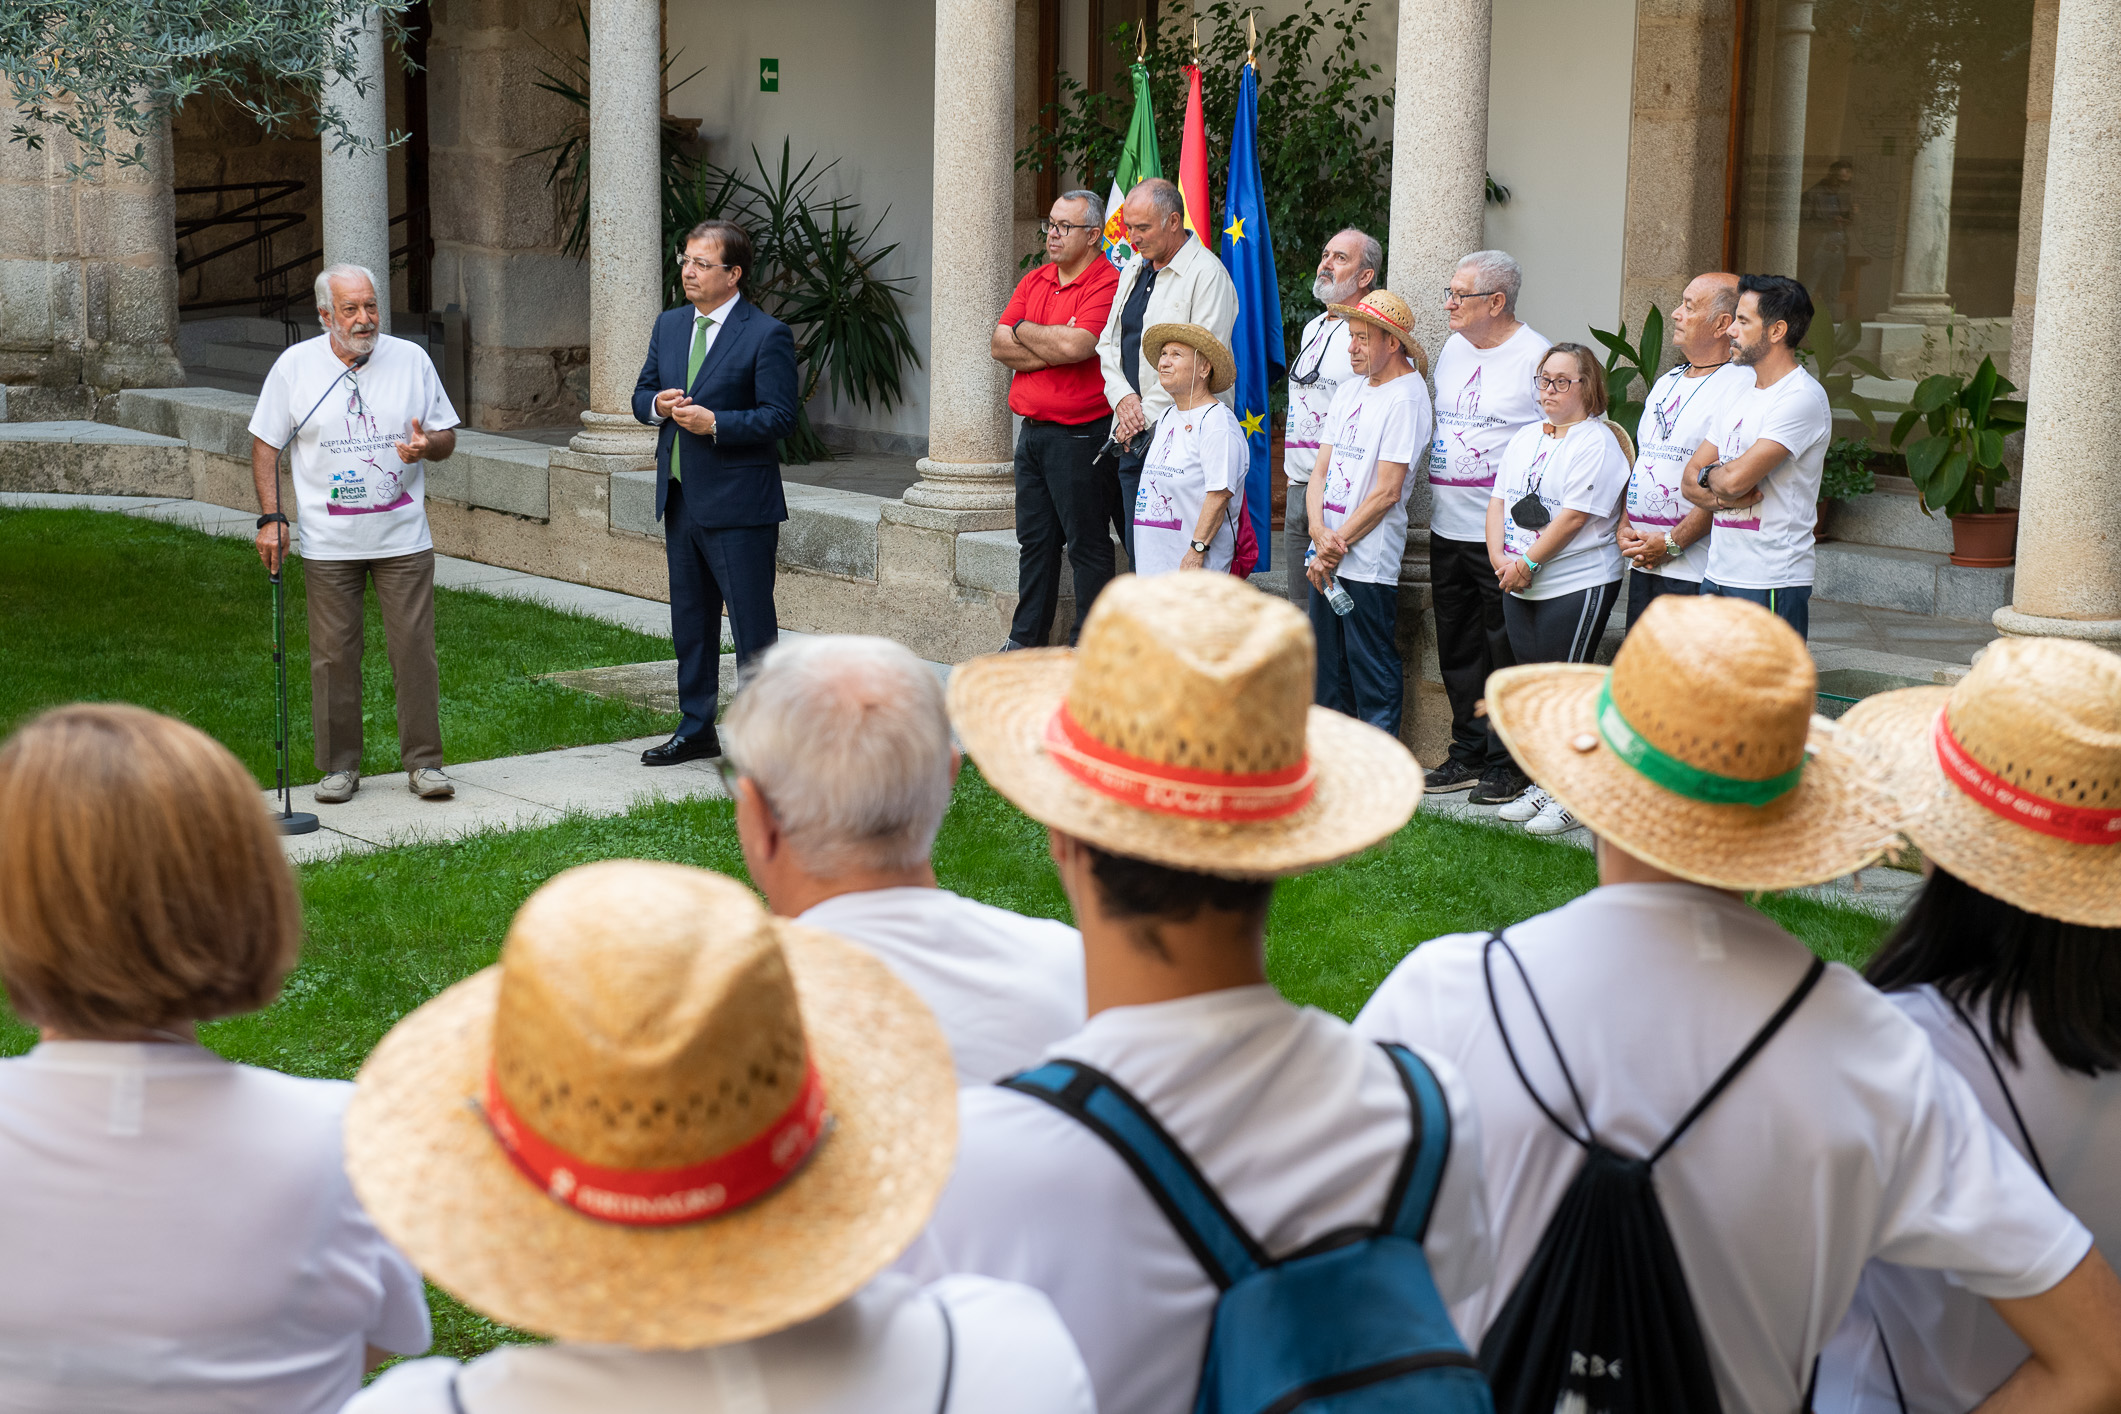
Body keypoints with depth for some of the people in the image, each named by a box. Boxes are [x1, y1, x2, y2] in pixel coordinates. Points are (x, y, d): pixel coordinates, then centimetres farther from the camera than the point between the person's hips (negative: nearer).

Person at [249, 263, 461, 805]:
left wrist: (427, 445, -14)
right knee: (333, 656, 2)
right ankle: (340, 766, 14)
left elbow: (447, 436, 10)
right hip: (328, 543, 0)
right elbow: (266, 444, 6)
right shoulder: (294, 365, 1)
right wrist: (270, 517, -2)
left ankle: (423, 762, 9)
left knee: (415, 649, -1)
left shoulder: (412, 360, 3)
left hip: (404, 539, 1)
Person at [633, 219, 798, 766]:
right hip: (680, 497, 7)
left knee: (753, 624, -2)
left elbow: (779, 417, -14)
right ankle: (696, 730, 28)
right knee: (690, 621, 16)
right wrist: (658, 405, -5)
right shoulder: (669, 325, 11)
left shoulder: (767, 335, -10)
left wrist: (714, 423, -21)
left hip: (739, 504, -7)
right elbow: (642, 394, 18)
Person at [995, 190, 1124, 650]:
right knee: (1034, 541, 14)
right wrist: (1053, 348, -11)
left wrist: (1024, 329, -6)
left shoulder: (1106, 285, -11)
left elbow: (1075, 345, -24)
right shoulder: (1034, 281, 13)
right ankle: (1025, 642, 22)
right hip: (1032, 432, 8)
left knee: (1087, 543, -1)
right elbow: (1000, 346, 4)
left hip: (1079, 435, -8)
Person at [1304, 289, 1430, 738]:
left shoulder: (1406, 396, -9)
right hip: (1326, 556, 7)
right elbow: (1321, 471, 11)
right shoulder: (1351, 389, 14)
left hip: (1369, 562, -7)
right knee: (1327, 669, 13)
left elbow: (1387, 491, -14)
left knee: (1373, 673, -2)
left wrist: (1336, 545, -11)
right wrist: (1319, 532, -7)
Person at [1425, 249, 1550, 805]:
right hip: (1448, 529, 8)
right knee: (1457, 648, 13)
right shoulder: (1452, 348, 11)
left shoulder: (1536, 357, -11)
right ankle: (1469, 754, 24)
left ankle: (1508, 764, 9)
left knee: (1506, 653, -1)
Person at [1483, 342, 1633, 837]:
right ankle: (1544, 784, 21)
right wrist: (1500, 558, -4)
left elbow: (1574, 516, -17)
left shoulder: (1597, 442, -10)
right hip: (1520, 589, 8)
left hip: (1576, 586, -8)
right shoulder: (1525, 438, 15)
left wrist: (1527, 562, -15)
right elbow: (1499, 500, 12)